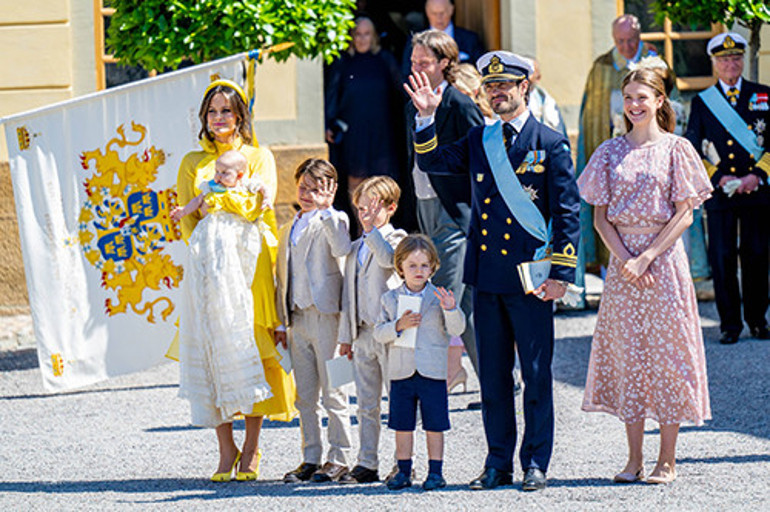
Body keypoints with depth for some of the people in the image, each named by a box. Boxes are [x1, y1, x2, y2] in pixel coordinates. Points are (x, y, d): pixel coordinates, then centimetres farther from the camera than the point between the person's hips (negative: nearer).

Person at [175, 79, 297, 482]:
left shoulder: (259, 157, 12)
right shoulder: (192, 163, 18)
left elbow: (259, 205, -4)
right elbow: (186, 217, 10)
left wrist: (226, 192, -18)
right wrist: (201, 248, -8)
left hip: (251, 258, -2)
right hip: (208, 264, 2)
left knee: (251, 345, -9)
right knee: (211, 349, -7)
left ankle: (251, 449, -6)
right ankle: (225, 449, -4)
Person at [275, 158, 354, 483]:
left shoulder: (333, 220, 0)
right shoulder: (288, 231, 20)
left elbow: (342, 249, -23)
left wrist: (325, 209, -21)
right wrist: (281, 323, 17)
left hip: (325, 314, -7)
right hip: (297, 319, 7)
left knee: (332, 393, -4)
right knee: (304, 396, 9)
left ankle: (338, 459, 1)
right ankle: (311, 458, 15)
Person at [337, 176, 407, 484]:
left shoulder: (395, 239, -1)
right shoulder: (355, 249, 18)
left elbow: (387, 258, -26)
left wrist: (373, 228, -24)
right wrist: (346, 336, 17)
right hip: (362, 334, 7)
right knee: (366, 404, 9)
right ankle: (367, 464, 13)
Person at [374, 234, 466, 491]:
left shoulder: (438, 297, 1)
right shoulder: (390, 299, 6)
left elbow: (456, 329, -6)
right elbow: (379, 333, 2)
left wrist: (450, 309, -24)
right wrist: (399, 326, -16)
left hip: (433, 372, -2)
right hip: (401, 372, 2)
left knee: (434, 425, 1)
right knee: (402, 425, 7)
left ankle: (436, 471, 9)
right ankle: (403, 471, 17)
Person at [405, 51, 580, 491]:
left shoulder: (551, 144, -2)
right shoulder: (479, 141, 13)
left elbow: (568, 213, -4)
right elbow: (433, 162, 12)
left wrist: (562, 274, -10)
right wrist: (427, 117, -3)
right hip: (486, 275, 5)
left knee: (536, 373, 0)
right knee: (492, 373, 9)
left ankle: (536, 464, 8)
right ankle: (498, 462, 16)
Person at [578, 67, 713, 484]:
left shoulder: (675, 149, -1)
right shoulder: (610, 152, 8)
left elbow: (684, 215, -5)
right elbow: (600, 216, 6)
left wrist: (646, 258, -13)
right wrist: (624, 259, -8)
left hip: (663, 259, -3)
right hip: (622, 262, 3)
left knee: (666, 352, -2)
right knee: (626, 353, 3)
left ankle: (667, 460, 3)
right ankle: (634, 459, 9)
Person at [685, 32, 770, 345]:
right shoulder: (702, 102, 8)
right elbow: (692, 152, 5)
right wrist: (719, 178, -8)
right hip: (719, 193, 0)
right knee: (723, 258, -3)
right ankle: (730, 323, 6)